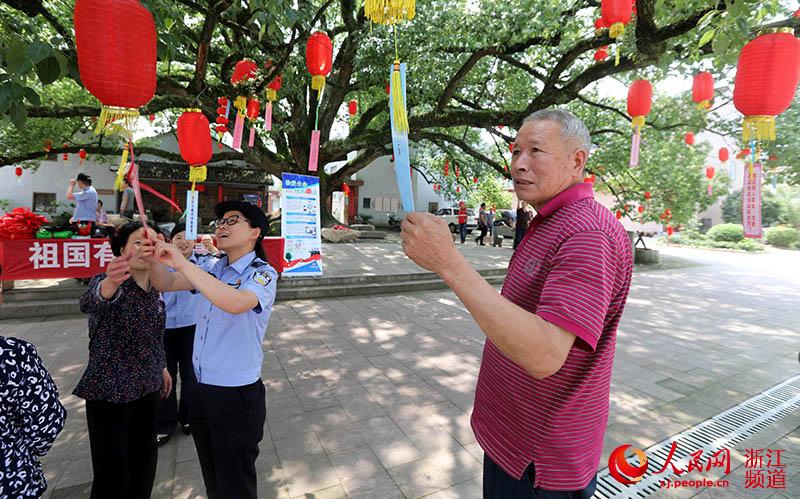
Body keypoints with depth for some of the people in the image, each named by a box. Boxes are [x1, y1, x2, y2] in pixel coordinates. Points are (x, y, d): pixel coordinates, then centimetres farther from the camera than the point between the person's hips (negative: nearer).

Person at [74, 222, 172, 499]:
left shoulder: (154, 288, 3)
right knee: (113, 469, 2)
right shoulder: (107, 281, -17)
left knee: (145, 459, 18)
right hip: (110, 391, -6)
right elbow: (89, 302, -41)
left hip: (147, 387, 6)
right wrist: (109, 284, -62)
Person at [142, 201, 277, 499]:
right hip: (201, 388, 6)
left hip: (237, 394, -6)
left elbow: (235, 303, -36)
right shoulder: (213, 268, 4)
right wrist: (155, 259, -17)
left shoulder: (263, 274, -17)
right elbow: (166, 284, 3)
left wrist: (182, 263, -35)